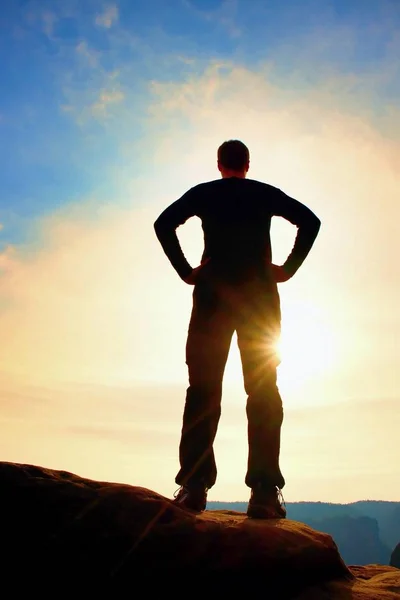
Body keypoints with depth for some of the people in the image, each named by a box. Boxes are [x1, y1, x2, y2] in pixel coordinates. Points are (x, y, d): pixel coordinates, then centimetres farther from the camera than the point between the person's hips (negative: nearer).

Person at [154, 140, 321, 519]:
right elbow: (310, 221, -1)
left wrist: (185, 271, 0)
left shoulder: (202, 193, 12)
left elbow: (163, 224, -3)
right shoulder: (265, 193, 13)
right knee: (263, 390, -1)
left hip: (213, 293, 0)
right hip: (260, 295, 0)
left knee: (203, 389, -1)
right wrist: (288, 268, 0)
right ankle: (264, 491, -11)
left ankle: (194, 485, -12)